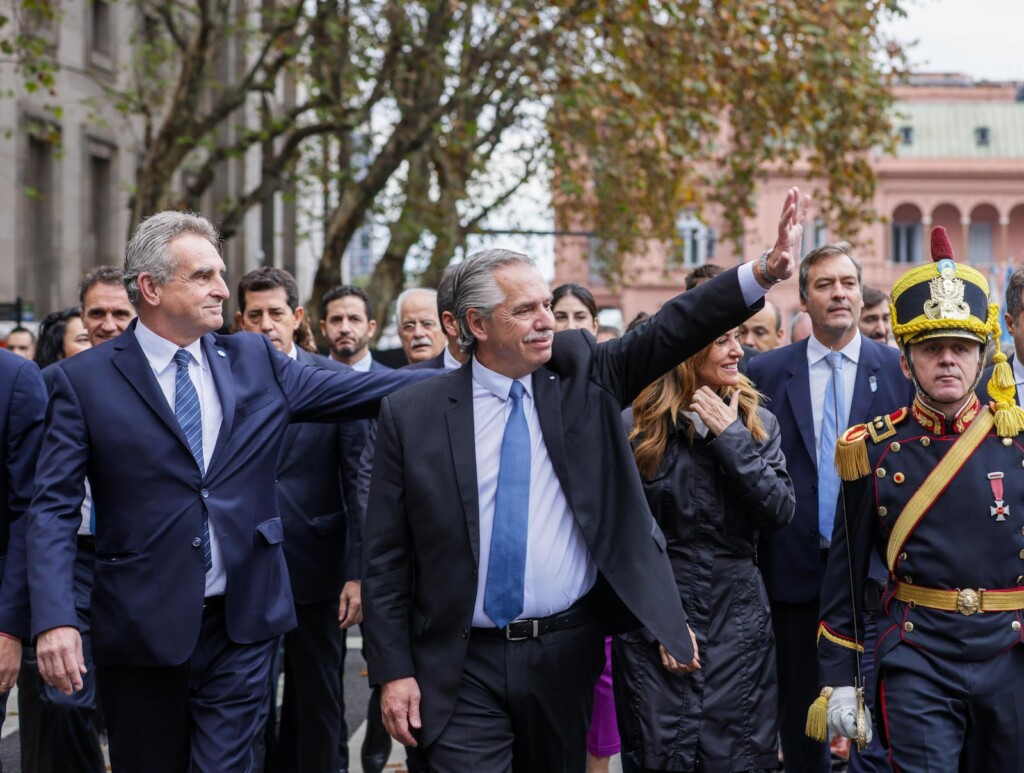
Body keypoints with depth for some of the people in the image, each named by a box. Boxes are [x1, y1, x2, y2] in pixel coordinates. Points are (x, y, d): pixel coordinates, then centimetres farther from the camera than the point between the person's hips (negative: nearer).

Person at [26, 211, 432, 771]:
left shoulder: (254, 361, 7)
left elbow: (356, 389, 8)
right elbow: (53, 508, -7)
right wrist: (54, 619, -19)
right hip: (143, 626, -2)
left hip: (242, 622, 2)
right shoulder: (84, 379, -4)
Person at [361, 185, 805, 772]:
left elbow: (671, 331, -6)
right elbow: (386, 558, -1)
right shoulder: (411, 416, -3)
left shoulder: (581, 376, 4)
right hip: (463, 666, -2)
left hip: (568, 654, 3)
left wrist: (767, 270, -19)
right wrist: (393, 672, -6)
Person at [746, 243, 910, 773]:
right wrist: (754, 563, -1)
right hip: (795, 569, 1)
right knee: (798, 710, 14)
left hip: (874, 568, -1)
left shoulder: (899, 370, 0)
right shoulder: (766, 372, 2)